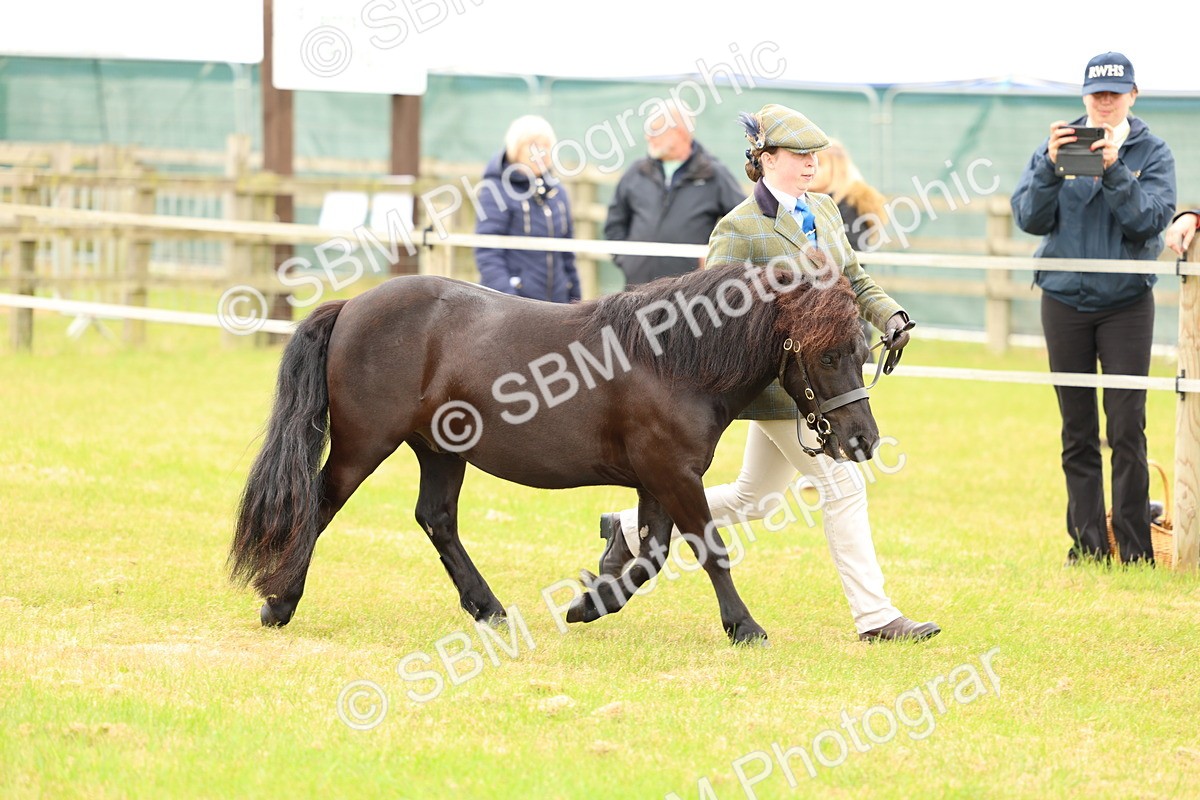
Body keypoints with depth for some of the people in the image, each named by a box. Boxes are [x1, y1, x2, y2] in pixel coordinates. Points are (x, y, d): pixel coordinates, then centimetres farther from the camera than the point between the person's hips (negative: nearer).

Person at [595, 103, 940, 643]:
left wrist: (890, 316, 1)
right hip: (776, 379, -9)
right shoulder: (740, 228, -12)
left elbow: (856, 282, 19)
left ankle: (632, 529, 31)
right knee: (842, 485, -10)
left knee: (753, 498, 16)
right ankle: (873, 616, -4)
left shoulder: (824, 211, 11)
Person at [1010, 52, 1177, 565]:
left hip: (1126, 302, -2)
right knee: (1077, 431, 6)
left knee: (1127, 429, -8)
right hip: (1065, 301, 2)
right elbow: (1029, 218, -4)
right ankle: (1087, 545, 12)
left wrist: (1114, 170, -23)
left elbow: (1150, 220, -12)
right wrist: (1051, 166, -19)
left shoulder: (1152, 153, 1)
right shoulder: (1058, 146, 4)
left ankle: (1135, 550, -5)